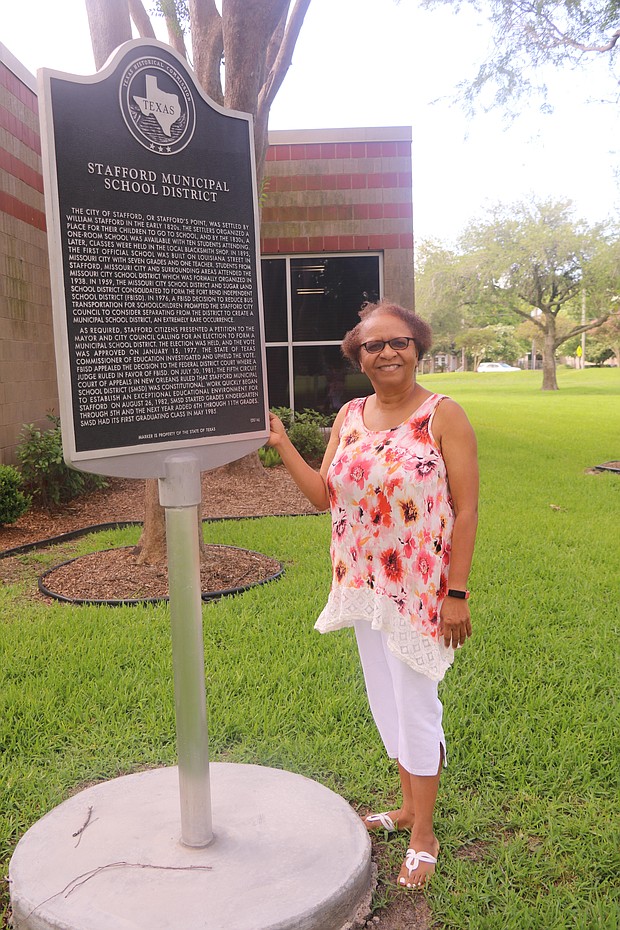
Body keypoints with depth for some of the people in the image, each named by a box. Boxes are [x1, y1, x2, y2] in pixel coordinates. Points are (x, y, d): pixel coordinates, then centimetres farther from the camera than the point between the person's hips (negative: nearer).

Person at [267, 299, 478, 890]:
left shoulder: (443, 415, -11)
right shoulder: (349, 416, 5)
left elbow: (466, 509, -13)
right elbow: (323, 496, 5)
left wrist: (456, 593, -15)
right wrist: (280, 444, -5)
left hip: (419, 589, -6)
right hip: (364, 586, 6)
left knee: (415, 706, 6)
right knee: (386, 701, 19)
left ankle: (423, 834, 27)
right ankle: (408, 806, 40)